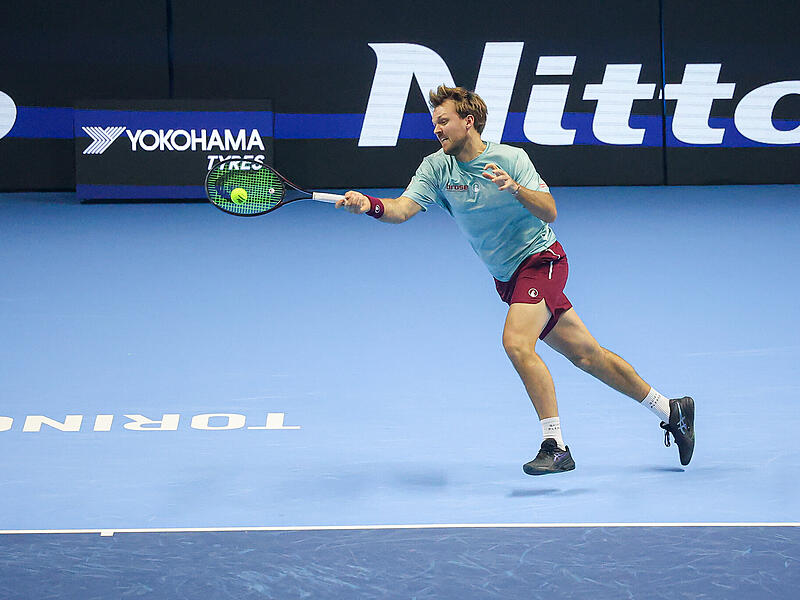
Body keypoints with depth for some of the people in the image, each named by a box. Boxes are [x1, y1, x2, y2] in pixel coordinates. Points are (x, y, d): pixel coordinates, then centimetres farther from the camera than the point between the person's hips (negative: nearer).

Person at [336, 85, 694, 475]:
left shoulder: (510, 158, -13)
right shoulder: (436, 168, -2)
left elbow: (550, 212, -18)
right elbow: (402, 209, -16)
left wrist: (516, 188, -35)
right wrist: (370, 206, -36)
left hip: (541, 257, -6)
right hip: (509, 278, 6)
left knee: (516, 342, -27)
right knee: (585, 354, 10)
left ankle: (556, 447, -23)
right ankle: (670, 410, 23)